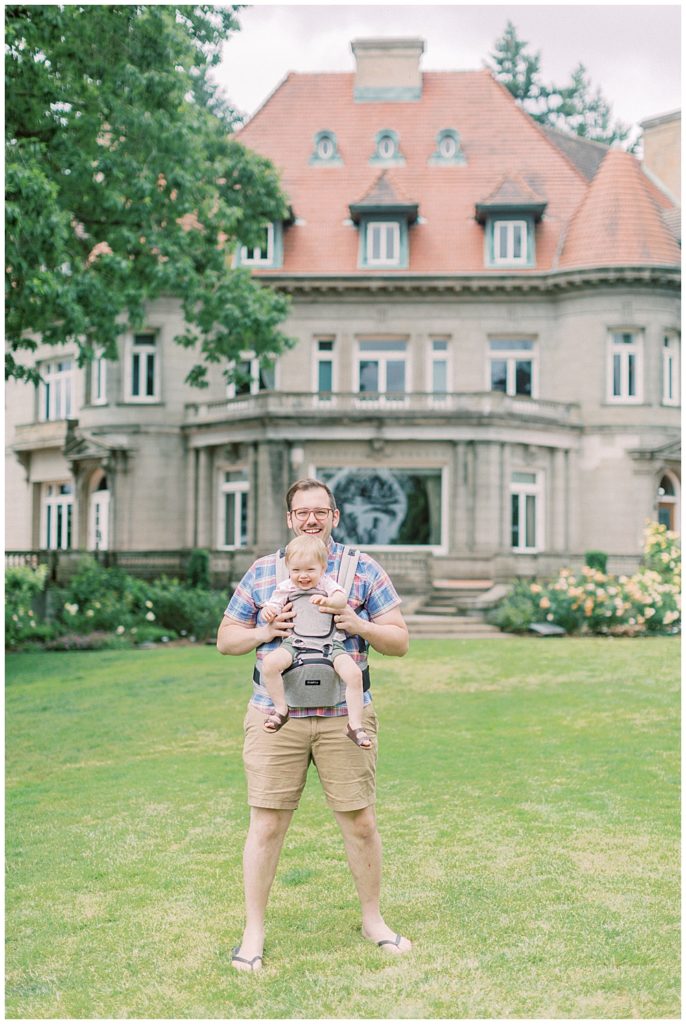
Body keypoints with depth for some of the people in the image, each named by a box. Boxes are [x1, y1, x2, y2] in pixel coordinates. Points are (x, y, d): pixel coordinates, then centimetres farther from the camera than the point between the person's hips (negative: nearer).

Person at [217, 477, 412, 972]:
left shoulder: (364, 570, 7)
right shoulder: (262, 572, 10)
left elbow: (399, 641, 6)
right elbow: (226, 639, 13)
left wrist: (358, 624, -13)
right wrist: (262, 631, -7)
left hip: (345, 717, 0)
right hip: (275, 717, 0)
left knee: (360, 821, 6)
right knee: (267, 823, 2)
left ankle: (373, 918, 28)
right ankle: (254, 931, 18)